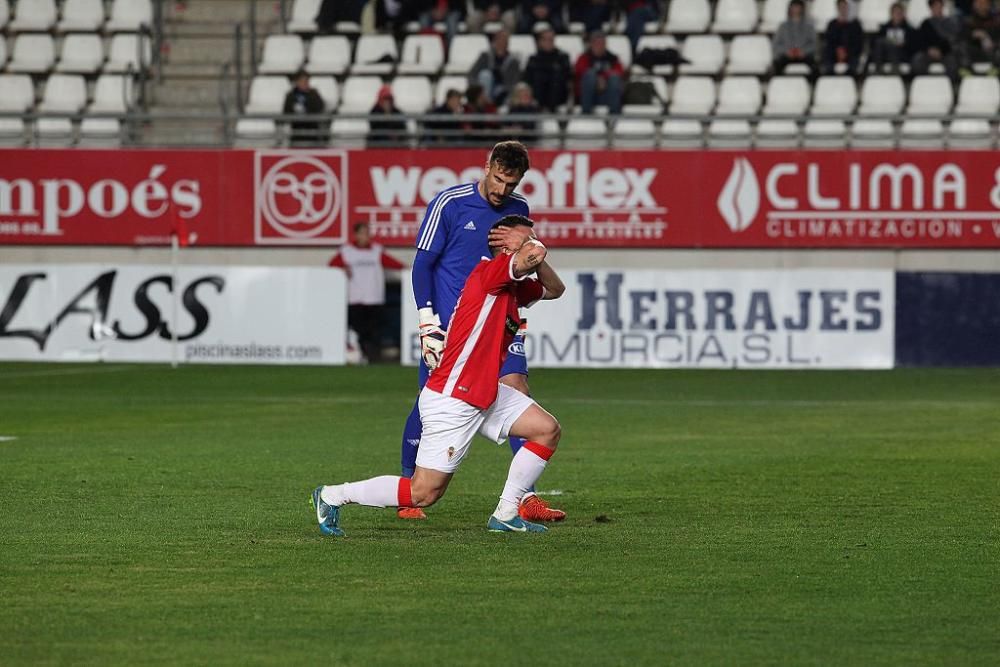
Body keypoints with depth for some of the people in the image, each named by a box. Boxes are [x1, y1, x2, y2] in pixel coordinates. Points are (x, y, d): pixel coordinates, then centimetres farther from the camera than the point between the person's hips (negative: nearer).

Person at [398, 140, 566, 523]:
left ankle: (526, 499, -13)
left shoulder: (518, 209, 7)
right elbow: (423, 263, -6)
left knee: (517, 392, -12)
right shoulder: (449, 203, -8)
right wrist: (427, 324, -12)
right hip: (449, 321, -4)